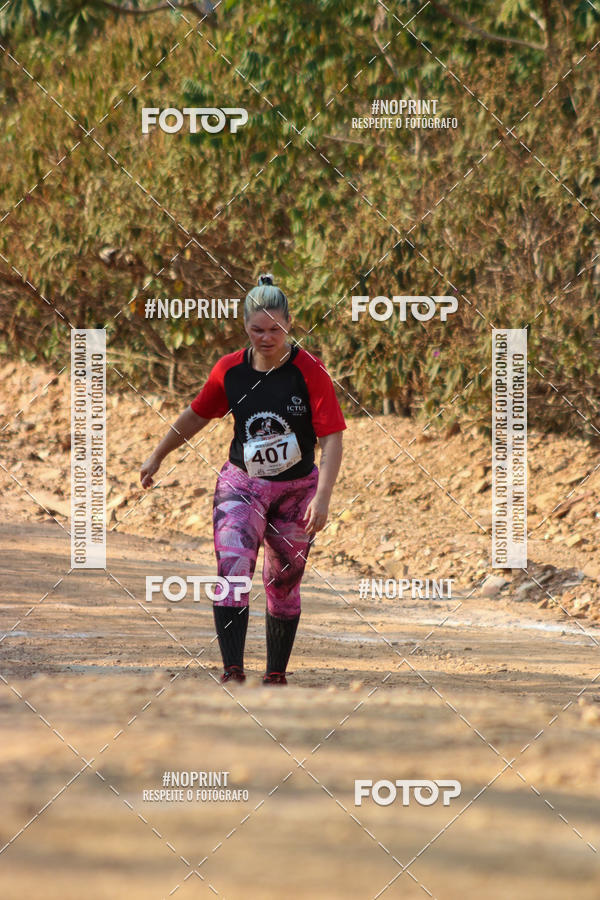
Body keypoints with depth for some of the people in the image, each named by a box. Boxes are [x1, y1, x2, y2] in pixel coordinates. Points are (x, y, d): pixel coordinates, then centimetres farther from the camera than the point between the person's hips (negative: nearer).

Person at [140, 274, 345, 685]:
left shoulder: (310, 371, -13)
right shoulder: (230, 369, -4)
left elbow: (332, 438, -15)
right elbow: (196, 415, 13)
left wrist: (322, 497, -26)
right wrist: (157, 456, 23)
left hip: (297, 489, -1)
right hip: (241, 483, 1)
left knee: (284, 585, 9)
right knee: (232, 569, -19)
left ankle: (276, 674, 25)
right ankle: (233, 672, -24)